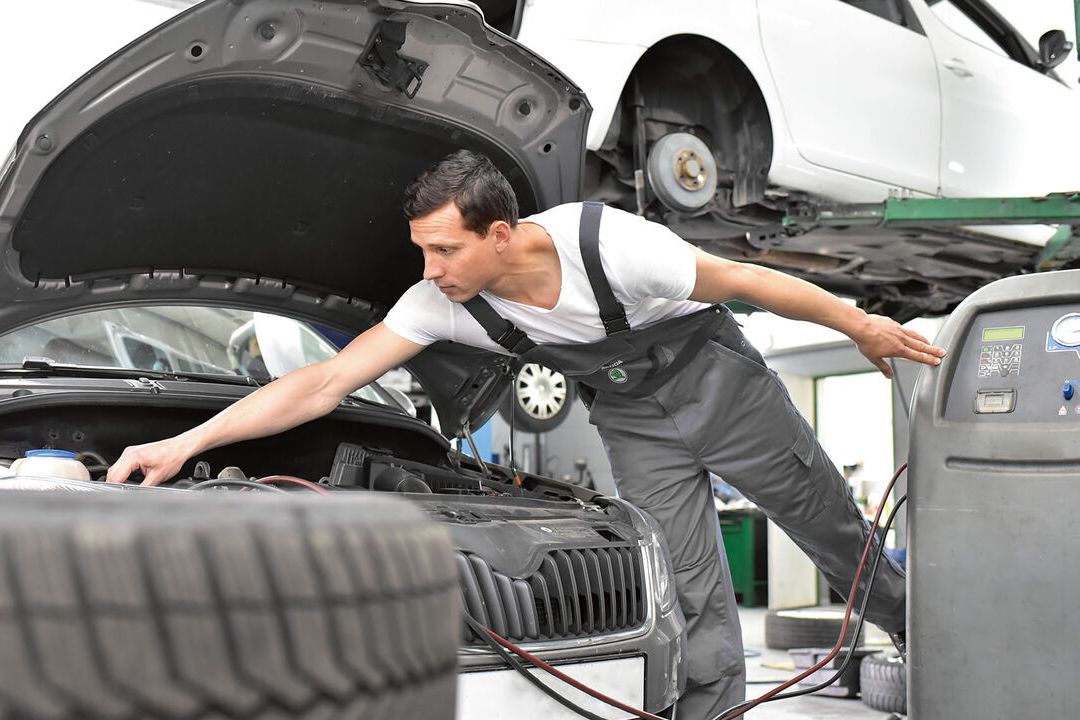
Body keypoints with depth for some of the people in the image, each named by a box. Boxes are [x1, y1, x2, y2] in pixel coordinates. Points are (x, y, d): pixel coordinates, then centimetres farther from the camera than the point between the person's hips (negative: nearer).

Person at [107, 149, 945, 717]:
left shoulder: (610, 242, -36)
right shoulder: (442, 304, -24)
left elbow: (743, 279, -22)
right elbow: (324, 384, -24)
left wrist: (862, 325, -12)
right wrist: (185, 444, -29)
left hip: (715, 376, -2)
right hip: (633, 421, 3)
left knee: (834, 524, 12)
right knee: (693, 599, -2)